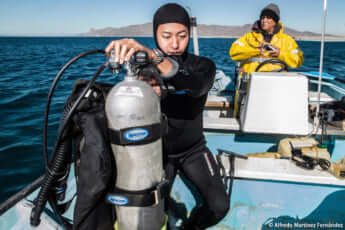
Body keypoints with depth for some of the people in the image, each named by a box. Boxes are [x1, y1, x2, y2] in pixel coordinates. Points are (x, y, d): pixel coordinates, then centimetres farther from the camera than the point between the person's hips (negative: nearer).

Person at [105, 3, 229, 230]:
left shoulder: (203, 66, -12)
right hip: (158, 150, 0)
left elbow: (195, 86, -38)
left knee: (219, 206, -14)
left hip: (193, 149, 1)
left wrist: (153, 56, -54)